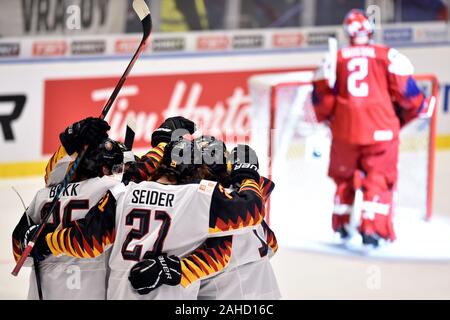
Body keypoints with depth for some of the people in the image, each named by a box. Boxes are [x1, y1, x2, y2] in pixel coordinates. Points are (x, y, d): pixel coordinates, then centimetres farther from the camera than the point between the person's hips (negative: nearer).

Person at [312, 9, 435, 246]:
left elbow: (321, 96, 7)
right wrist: (420, 107, 16)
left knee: (344, 176, 21)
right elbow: (404, 88, -2)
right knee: (379, 177, 2)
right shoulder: (387, 56, 0)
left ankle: (342, 224, 29)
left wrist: (326, 117, 25)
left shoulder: (335, 60, 7)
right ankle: (372, 227, -11)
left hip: (345, 129, 2)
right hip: (381, 129, -2)